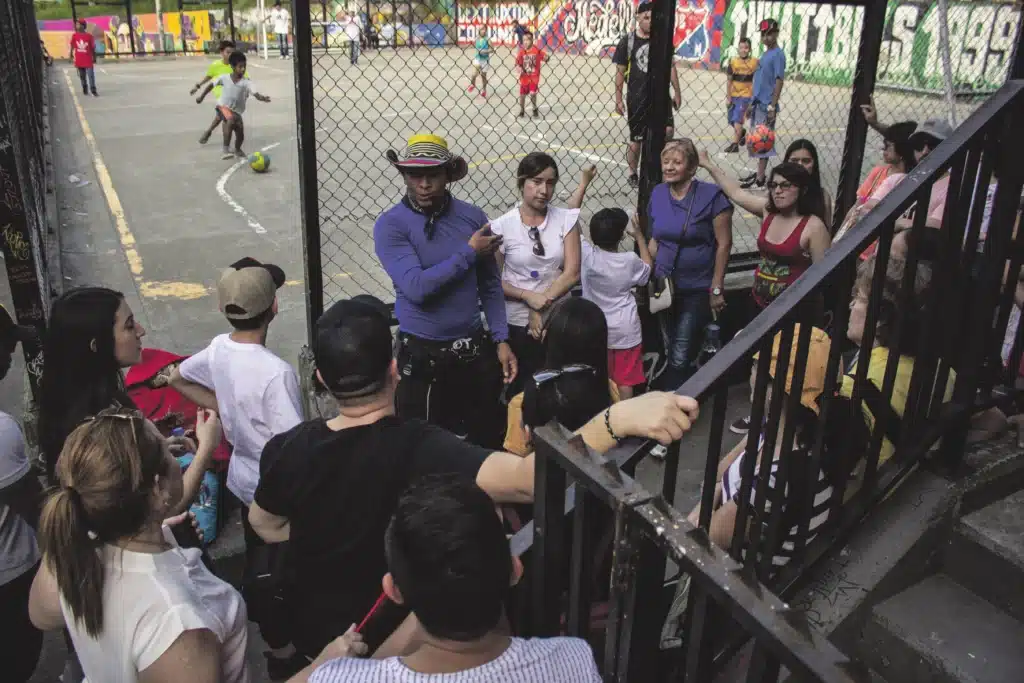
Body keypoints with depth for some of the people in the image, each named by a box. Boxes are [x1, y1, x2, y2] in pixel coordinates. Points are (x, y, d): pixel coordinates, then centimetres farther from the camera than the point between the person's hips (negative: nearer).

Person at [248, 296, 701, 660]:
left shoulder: (287, 450, -22)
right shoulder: (421, 450, -37)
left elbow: (264, 526, -1)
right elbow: (526, 479, -54)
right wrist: (619, 419, -62)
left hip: (315, 636, 4)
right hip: (396, 640, -3)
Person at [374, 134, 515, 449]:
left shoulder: (473, 217, -1)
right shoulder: (390, 225, -11)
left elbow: (491, 285, 6)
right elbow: (417, 287, -22)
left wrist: (501, 340, 0)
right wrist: (469, 252, -14)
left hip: (476, 350, 3)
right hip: (423, 355, -3)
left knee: (489, 442, 17)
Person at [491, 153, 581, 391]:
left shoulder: (567, 219, -1)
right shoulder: (502, 226, -7)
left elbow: (572, 273, -6)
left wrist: (540, 309, -13)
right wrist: (529, 296, -19)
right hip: (517, 324, -1)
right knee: (520, 390, 9)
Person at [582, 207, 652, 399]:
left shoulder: (587, 254, -19)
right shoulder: (630, 261, -17)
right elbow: (648, 268, 7)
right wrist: (639, 236, 9)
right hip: (625, 331, -1)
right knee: (625, 380, 10)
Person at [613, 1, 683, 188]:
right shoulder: (628, 41, -3)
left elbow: (670, 66, 12)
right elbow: (620, 72, -1)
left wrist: (677, 92, 8)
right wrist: (618, 100, -5)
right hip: (637, 98, -2)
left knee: (668, 130, -14)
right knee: (636, 139, 4)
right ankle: (633, 174, 21)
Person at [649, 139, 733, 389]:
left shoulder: (711, 196, -13)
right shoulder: (658, 194, 3)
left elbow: (724, 243, -10)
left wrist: (717, 288, -11)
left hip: (697, 290, -5)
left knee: (681, 358, -8)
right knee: (669, 352, 17)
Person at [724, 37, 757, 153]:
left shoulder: (755, 62, -6)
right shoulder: (733, 61, -3)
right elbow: (729, 80, 0)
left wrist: (754, 97, -2)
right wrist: (728, 97, -1)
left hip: (746, 95, -3)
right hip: (733, 95, 3)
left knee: (738, 119, -13)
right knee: (732, 120, 13)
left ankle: (735, 144, -9)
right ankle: (742, 133, 42)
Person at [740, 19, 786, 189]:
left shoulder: (778, 55, -11)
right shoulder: (765, 54, 15)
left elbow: (779, 81, -15)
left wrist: (772, 107, -21)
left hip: (767, 106, -9)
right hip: (758, 104, 9)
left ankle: (760, 179, -2)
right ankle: (759, 173, 23)